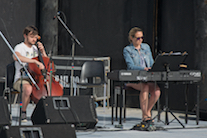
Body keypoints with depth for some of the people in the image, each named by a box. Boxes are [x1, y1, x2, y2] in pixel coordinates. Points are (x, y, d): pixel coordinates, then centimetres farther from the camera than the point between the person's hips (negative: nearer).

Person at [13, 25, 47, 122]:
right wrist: (36, 61, -37)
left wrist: (42, 51, 3)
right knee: (28, 89, -41)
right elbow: (16, 57, -31)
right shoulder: (19, 47, -5)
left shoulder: (35, 48, 16)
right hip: (21, 79, -6)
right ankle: (23, 112, -18)